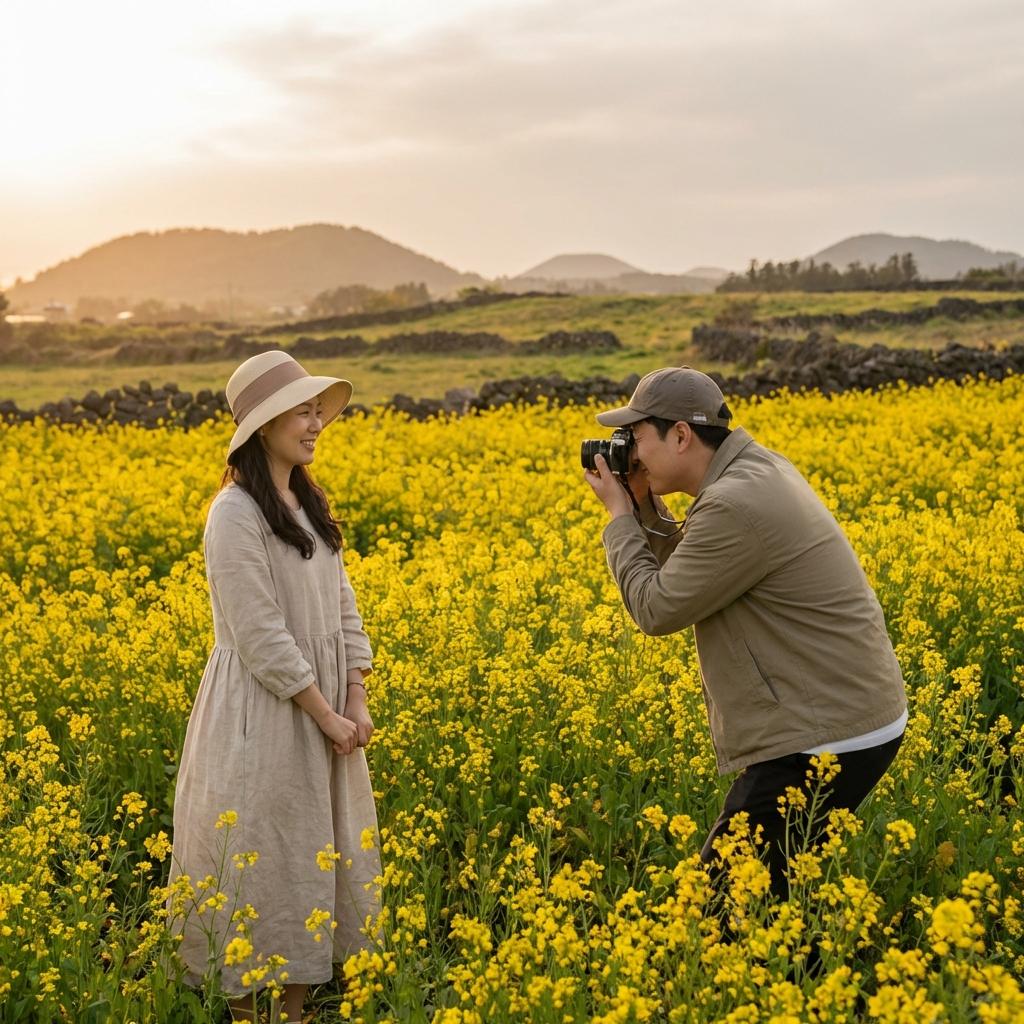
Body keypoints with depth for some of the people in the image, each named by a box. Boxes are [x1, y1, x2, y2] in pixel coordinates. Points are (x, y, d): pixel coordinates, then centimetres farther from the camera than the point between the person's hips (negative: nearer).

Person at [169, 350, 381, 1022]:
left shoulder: (308, 502, 10)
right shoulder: (236, 514, -16)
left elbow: (343, 607, 9)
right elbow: (262, 635, -20)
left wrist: (357, 703, -1)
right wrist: (326, 715, -16)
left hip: (327, 704, 8)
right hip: (264, 713, -8)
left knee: (316, 850, 13)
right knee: (263, 853, 1)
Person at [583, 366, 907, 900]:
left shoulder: (733, 506, -24)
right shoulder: (757, 466, 9)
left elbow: (658, 610, -14)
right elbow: (685, 573, 19)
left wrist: (618, 515, -3)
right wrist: (641, 503, 8)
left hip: (827, 738, -11)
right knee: (773, 869, 20)